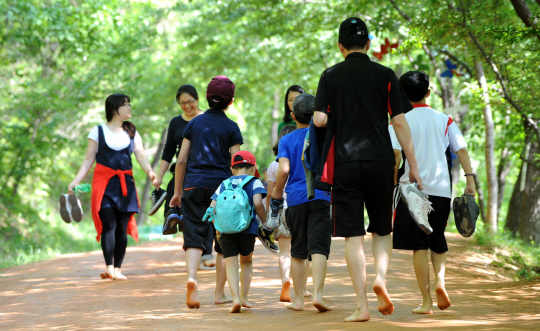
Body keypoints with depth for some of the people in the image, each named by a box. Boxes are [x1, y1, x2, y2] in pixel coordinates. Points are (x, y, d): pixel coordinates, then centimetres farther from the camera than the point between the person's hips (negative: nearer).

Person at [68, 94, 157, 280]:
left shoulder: (132, 133, 14)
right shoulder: (98, 131, 7)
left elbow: (141, 156, 3)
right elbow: (89, 160, 6)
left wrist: (149, 171, -18)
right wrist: (76, 181, -5)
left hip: (125, 184, 3)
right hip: (104, 182, -3)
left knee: (122, 228, -1)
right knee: (109, 224, -14)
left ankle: (117, 268, 4)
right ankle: (109, 267, -17)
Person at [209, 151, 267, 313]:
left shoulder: (224, 184, 17)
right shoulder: (254, 182, 6)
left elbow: (212, 207, 9)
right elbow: (258, 203, -12)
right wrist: (264, 221, 1)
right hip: (247, 229, -1)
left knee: (231, 265, 3)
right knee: (246, 262, 21)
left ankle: (236, 298, -15)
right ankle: (244, 297, 19)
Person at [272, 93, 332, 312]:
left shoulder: (286, 140, 2)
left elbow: (284, 169, -10)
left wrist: (277, 192, 5)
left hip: (296, 199, 1)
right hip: (321, 196, -1)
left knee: (298, 252, 10)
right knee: (318, 247, -7)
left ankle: (298, 298, 13)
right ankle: (317, 293, -23)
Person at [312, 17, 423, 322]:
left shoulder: (331, 76, 2)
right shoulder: (385, 75, 3)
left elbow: (319, 120, -5)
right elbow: (400, 122, 0)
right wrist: (413, 166, 3)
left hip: (346, 162, -1)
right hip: (381, 160, 1)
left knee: (353, 234, 1)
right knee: (382, 229, 16)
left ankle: (363, 306, -3)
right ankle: (381, 276, -10)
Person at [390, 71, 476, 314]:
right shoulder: (444, 120, 9)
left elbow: (395, 155, -10)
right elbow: (461, 149, 1)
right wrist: (470, 180, -1)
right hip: (441, 189, 3)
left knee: (419, 246, 1)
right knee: (438, 242, 18)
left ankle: (426, 301, -2)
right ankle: (440, 279, -9)